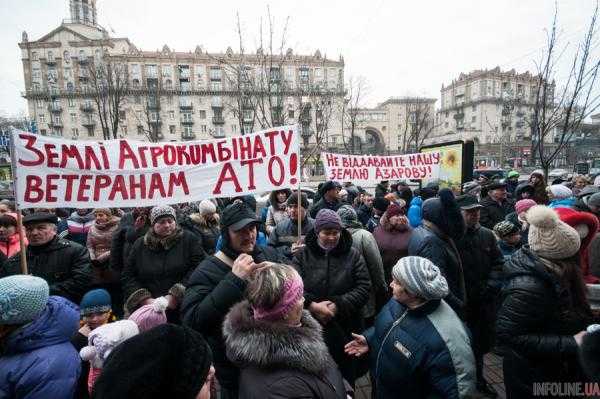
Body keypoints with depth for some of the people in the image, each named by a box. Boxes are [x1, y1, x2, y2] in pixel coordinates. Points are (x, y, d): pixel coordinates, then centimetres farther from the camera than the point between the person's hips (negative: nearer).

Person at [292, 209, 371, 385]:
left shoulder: (353, 255, -1)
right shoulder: (303, 255, -2)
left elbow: (364, 288, -7)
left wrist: (338, 306, -17)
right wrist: (312, 305, -25)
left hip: (345, 328, 1)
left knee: (347, 374, 20)